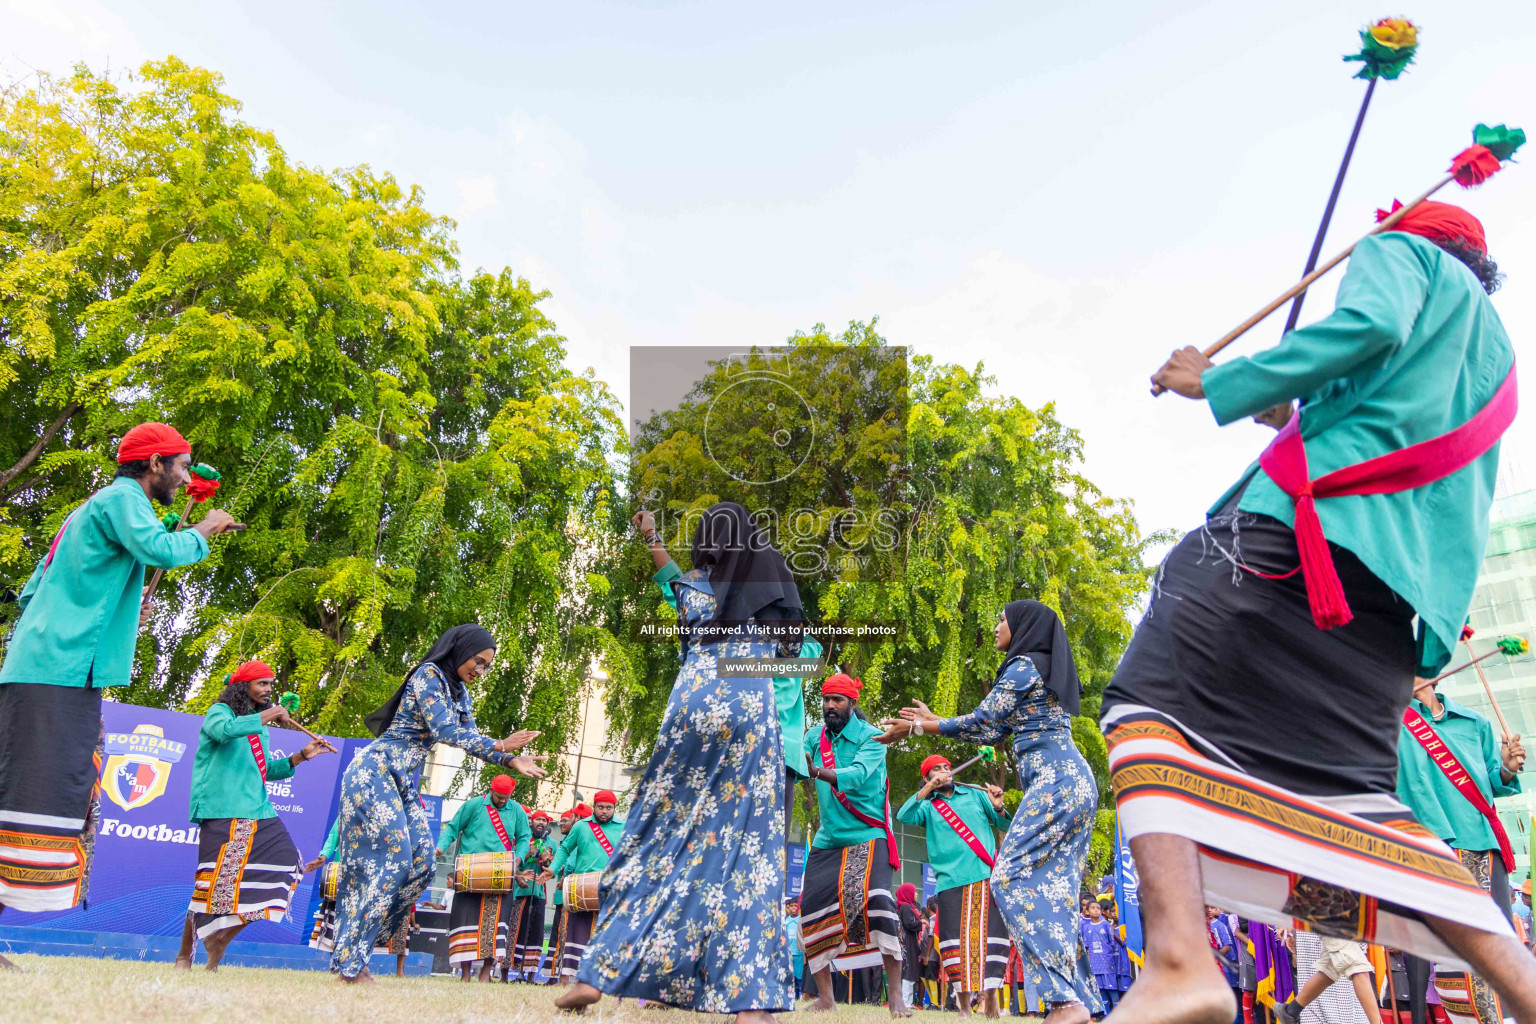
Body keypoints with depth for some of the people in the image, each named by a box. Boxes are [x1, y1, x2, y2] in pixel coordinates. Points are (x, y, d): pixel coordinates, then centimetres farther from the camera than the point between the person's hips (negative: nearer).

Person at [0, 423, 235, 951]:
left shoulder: (92, 507, 25)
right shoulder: (121, 498, -5)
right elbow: (162, 550, -25)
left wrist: (116, 611, 21)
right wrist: (204, 530, -6)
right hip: (60, 673, -10)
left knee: (58, 798, 11)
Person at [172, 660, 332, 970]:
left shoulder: (258, 724, 21)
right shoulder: (220, 711, -1)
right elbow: (224, 730, -27)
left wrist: (302, 756, 11)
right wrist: (267, 716, -20)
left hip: (258, 811, 8)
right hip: (223, 813, -8)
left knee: (287, 863, 2)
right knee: (216, 881, -8)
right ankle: (184, 954, 13)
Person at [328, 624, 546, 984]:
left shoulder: (458, 692, 14)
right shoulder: (428, 674, -13)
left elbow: (470, 736, 10)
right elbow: (444, 731, -21)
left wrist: (512, 762, -3)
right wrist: (499, 746, -20)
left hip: (402, 781, 9)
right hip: (374, 772, -9)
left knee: (422, 862, 0)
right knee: (392, 860, -11)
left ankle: (352, 944, 9)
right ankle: (350, 963, -2)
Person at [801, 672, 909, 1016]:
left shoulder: (870, 737, -11)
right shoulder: (815, 736, 4)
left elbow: (857, 775, -28)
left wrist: (817, 771, -44)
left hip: (867, 836, -5)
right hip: (828, 840, 5)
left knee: (876, 902, -22)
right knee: (811, 910, 1)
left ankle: (896, 996, -9)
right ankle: (825, 997, 17)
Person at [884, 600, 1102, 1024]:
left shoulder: (1024, 665, -4)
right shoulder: (1048, 669, 25)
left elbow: (981, 722, -6)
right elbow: (996, 731, 25)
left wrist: (914, 728, 1)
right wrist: (932, 719, 28)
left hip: (1054, 781, -10)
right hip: (1072, 781, 10)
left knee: (1013, 878, -13)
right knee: (1052, 886, 6)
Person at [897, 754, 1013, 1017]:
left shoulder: (974, 794, 15)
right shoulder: (927, 806, 12)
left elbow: (1005, 824, 15)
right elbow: (904, 817, -7)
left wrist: (998, 808, -8)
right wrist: (927, 789, -13)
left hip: (987, 877, 0)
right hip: (951, 882, 0)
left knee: (992, 936, -5)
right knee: (956, 940, -2)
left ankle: (991, 998, 5)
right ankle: (964, 1003, 9)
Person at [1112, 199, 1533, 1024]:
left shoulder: (1402, 251, 17)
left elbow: (1371, 325, -9)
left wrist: (1220, 385, -3)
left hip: (1310, 519, -8)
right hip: (1395, 587, 9)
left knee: (1149, 699, -14)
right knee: (1358, 803, 9)